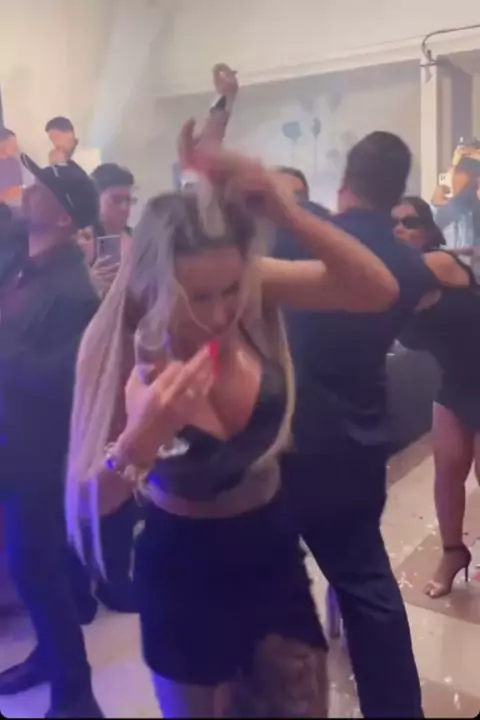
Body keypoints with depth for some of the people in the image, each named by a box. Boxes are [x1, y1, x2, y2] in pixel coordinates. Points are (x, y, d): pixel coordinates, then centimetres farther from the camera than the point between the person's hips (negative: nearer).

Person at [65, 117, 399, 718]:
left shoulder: (254, 288, -18)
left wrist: (284, 209, -40)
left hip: (273, 552, 3)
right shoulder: (122, 349, -23)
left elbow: (379, 292, -28)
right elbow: (88, 504, -20)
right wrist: (142, 437, -40)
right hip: (183, 569, -2)